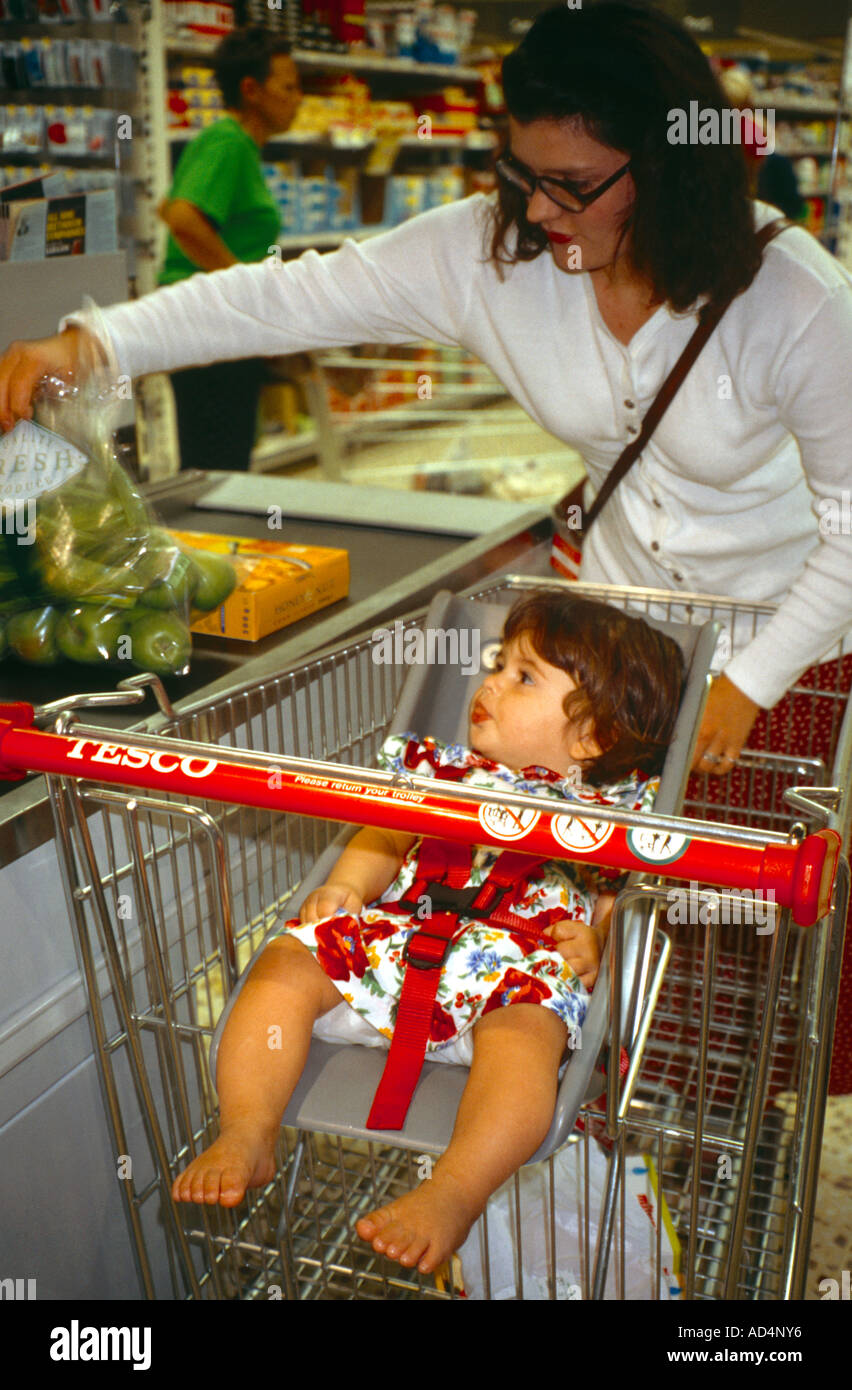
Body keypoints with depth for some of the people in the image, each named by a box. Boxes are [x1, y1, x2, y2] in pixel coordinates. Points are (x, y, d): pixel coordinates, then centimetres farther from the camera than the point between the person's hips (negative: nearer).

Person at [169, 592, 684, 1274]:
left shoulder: (616, 810, 14)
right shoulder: (447, 769, 25)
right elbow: (385, 838, 23)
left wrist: (597, 946, -14)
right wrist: (344, 887, 4)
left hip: (525, 958, -4)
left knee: (522, 1027, -37)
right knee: (285, 963, -14)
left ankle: (454, 1192, -41)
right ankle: (247, 1135, -15)